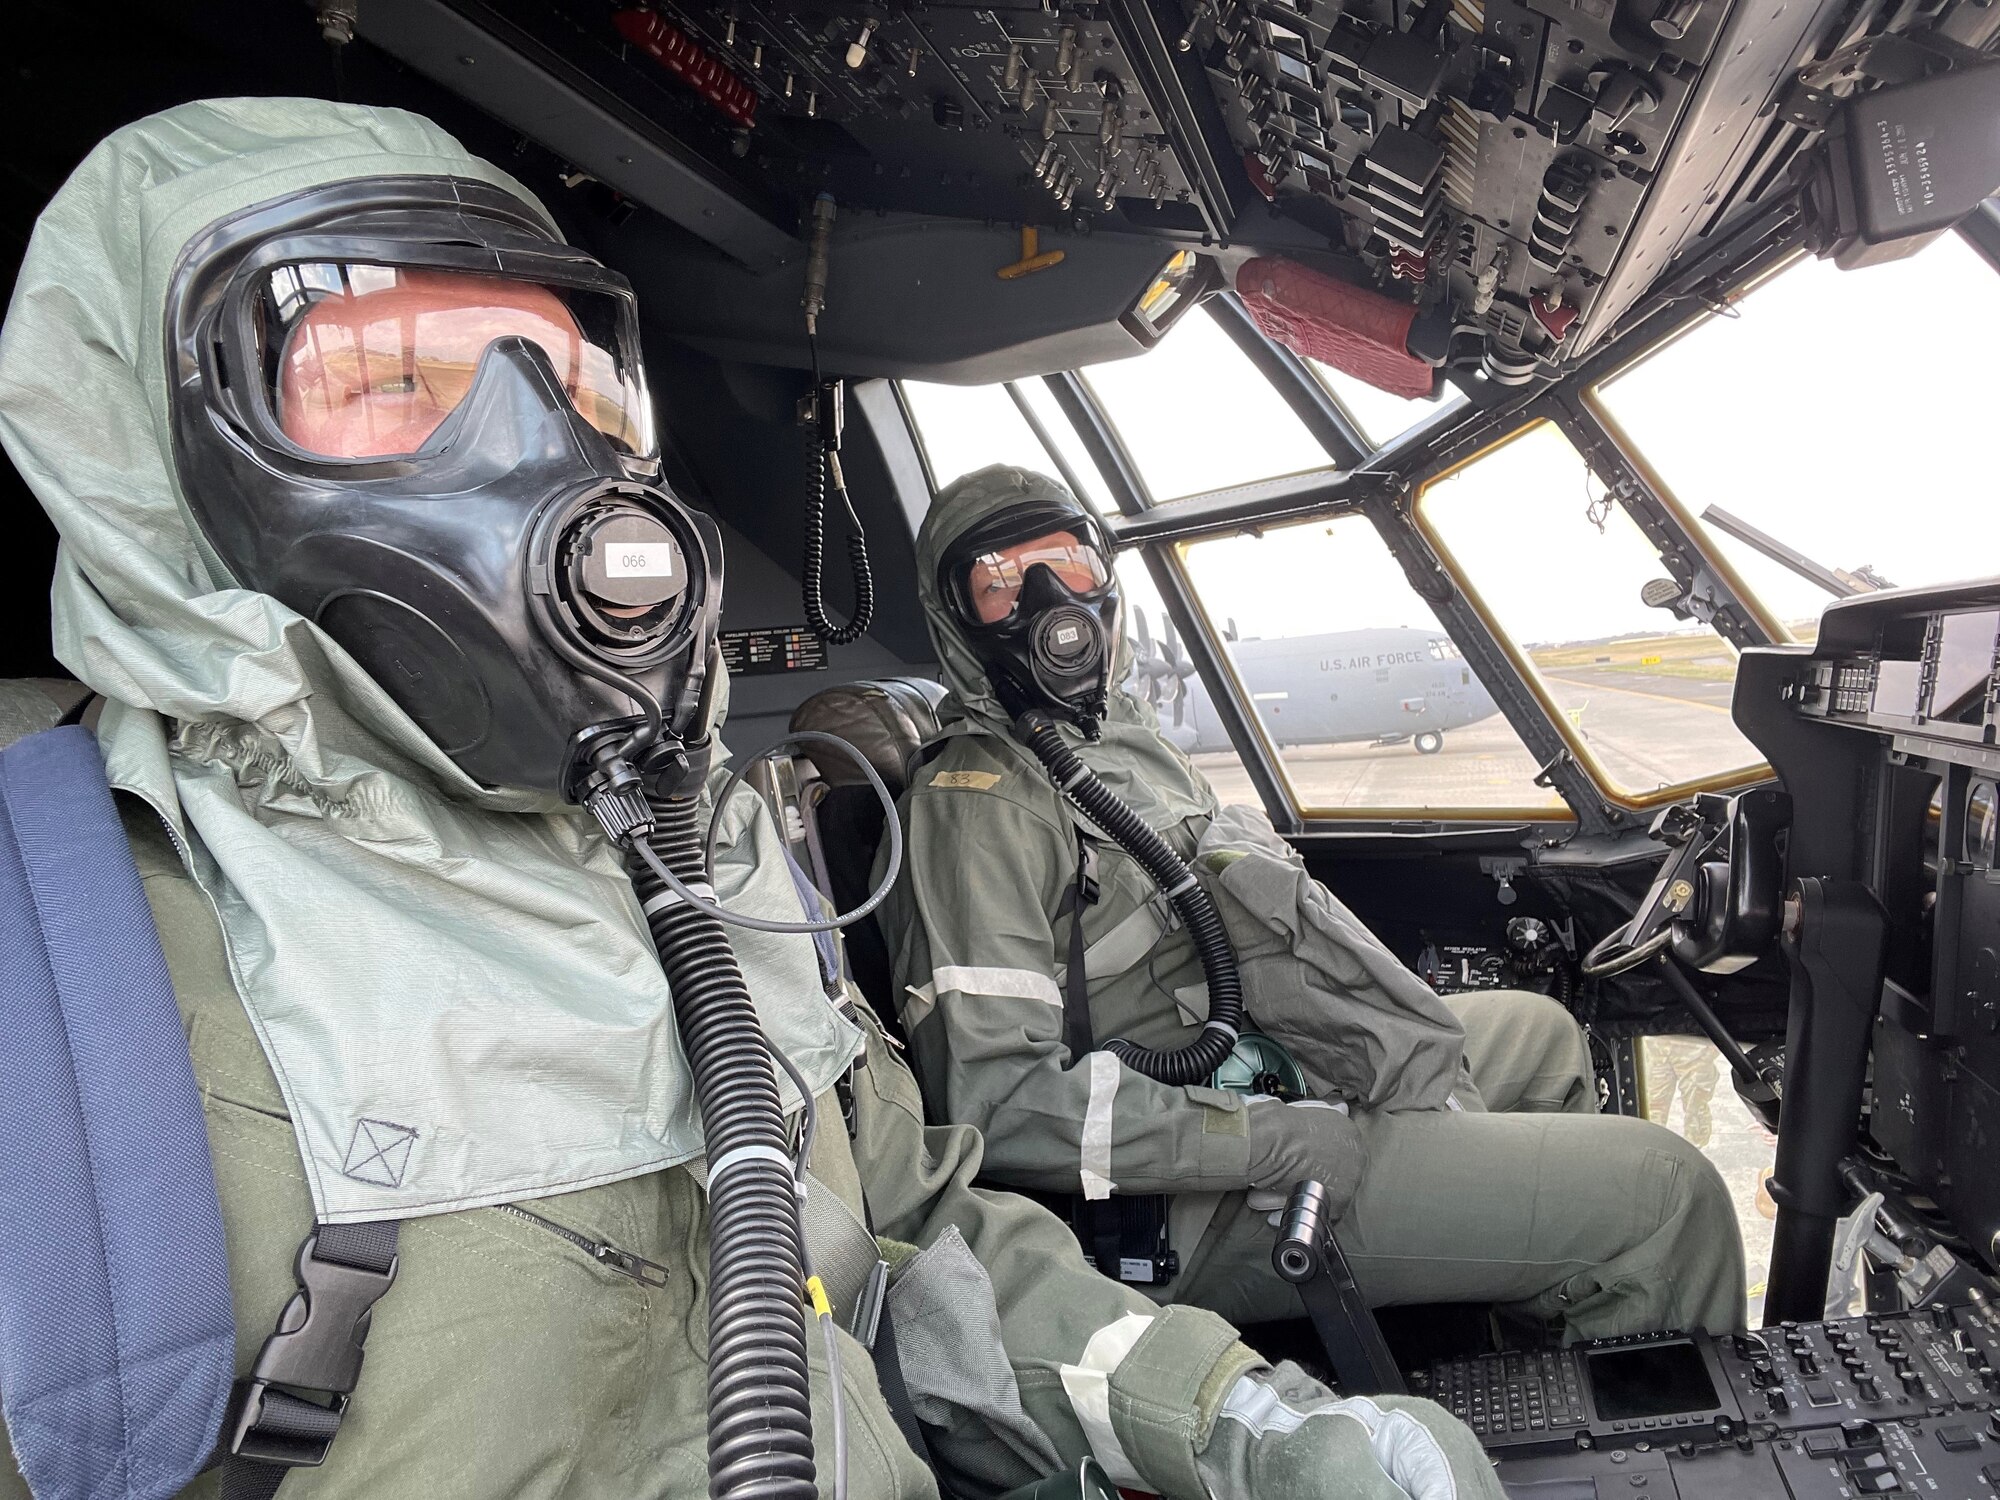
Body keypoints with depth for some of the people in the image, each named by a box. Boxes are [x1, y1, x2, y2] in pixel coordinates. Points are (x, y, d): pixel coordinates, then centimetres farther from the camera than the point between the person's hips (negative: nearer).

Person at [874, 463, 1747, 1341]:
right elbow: (996, 1102, -27)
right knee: (1666, 1192, -8)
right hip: (1193, 1210, -10)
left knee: (1539, 1032, 26)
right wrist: (1276, 1143, -24)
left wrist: (1408, 1053, 6)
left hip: (1263, 1084, 10)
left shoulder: (1124, 733, 10)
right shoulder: (977, 802, -20)